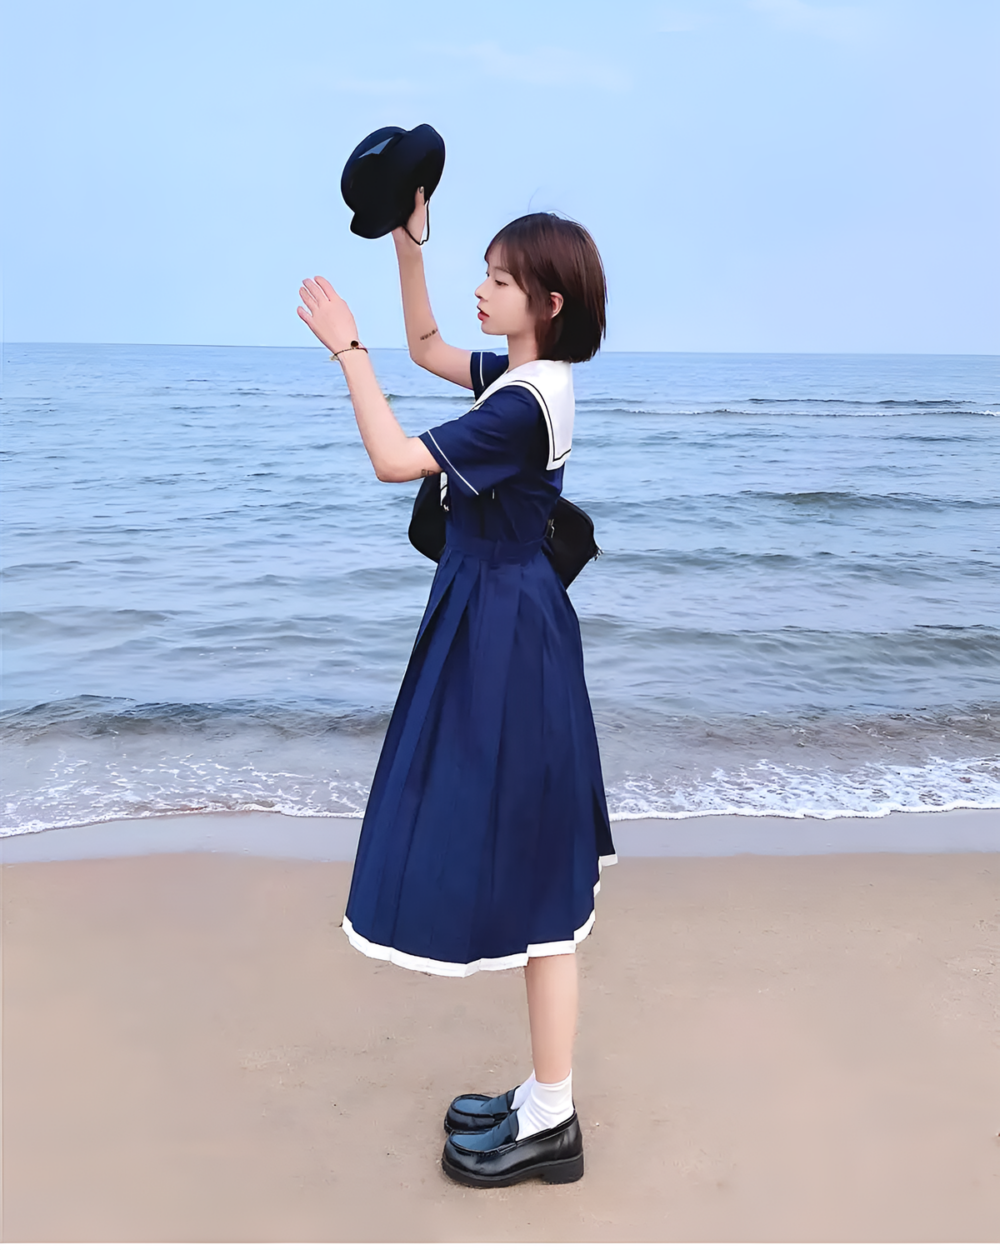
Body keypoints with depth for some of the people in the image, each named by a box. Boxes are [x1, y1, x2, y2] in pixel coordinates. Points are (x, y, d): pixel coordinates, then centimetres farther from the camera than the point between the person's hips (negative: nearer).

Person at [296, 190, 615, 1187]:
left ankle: (549, 1124, 12)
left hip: (500, 633, -10)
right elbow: (427, 348, 25)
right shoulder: (521, 376, 10)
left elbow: (394, 460, -25)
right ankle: (545, 1099, 28)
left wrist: (347, 349, -16)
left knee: (526, 869, -3)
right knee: (528, 866, 14)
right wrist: (408, 245, 16)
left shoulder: (524, 404, -20)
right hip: (503, 618, 10)